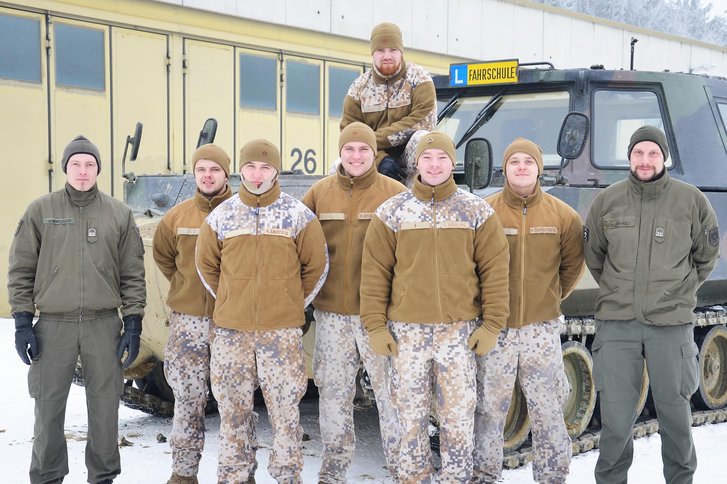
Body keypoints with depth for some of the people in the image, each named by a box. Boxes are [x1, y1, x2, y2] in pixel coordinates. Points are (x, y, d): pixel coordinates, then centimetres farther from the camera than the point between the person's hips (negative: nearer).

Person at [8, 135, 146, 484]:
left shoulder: (118, 213, 5)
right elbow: (21, 269, 4)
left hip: (104, 324, 1)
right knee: (49, 408, 4)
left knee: (105, 407, 6)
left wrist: (133, 324, 1)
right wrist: (22, 321, -2)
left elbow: (132, 274, 6)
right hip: (53, 324, 0)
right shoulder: (40, 210, 3)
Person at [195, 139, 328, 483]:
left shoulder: (298, 215, 0)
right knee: (233, 408, 8)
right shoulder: (221, 215, 5)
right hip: (231, 330, 2)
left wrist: (295, 304, 7)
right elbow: (206, 265, 16)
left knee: (285, 408, 1)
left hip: (282, 331, -2)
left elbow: (317, 267, 7)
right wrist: (227, 303, 12)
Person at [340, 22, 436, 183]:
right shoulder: (359, 86, 2)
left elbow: (423, 121, -19)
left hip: (411, 154, -2)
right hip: (375, 158, 2)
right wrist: (380, 159, -23)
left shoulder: (418, 78, -6)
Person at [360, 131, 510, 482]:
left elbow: (495, 270, 3)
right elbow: (374, 272, 3)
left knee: (459, 413, 2)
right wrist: (375, 325, -2)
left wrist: (492, 325, -2)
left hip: (459, 329, 0)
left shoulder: (477, 212, 4)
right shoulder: (391, 213, 3)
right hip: (406, 330, 1)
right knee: (410, 413, 7)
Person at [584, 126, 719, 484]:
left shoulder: (691, 200, 1)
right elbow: (593, 254, 17)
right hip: (617, 322, 1)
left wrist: (681, 290, 13)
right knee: (616, 417, 2)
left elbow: (707, 254, 14)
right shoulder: (607, 200, 3)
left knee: (675, 412, 8)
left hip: (671, 323, 0)